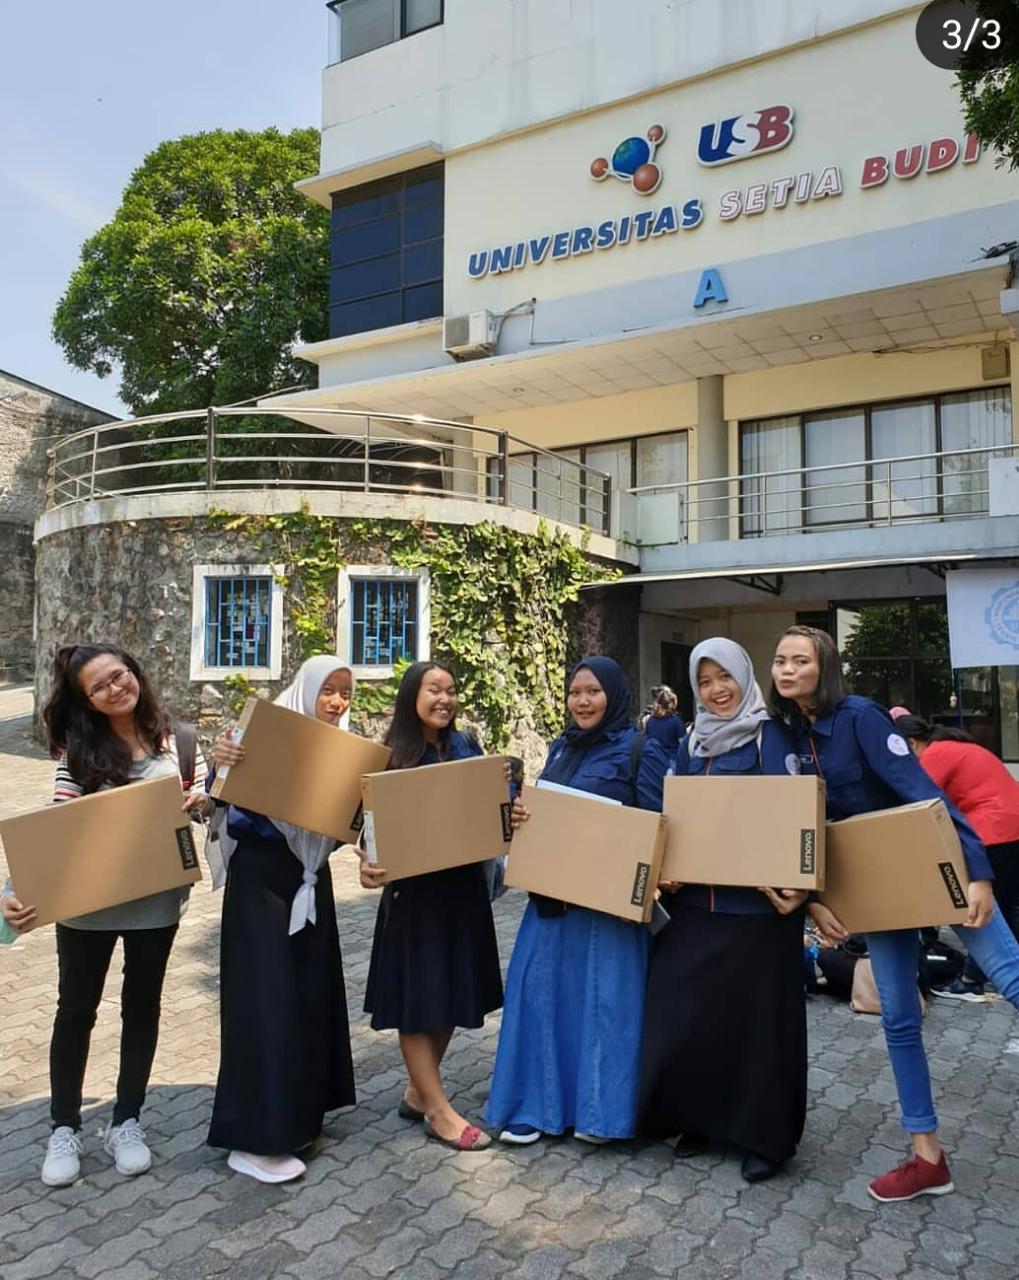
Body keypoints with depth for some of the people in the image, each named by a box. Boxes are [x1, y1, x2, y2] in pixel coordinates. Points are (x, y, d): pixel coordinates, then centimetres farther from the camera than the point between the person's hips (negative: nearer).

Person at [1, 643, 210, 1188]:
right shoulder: (79, 750, -10)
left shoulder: (179, 739, -4)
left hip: (156, 900, 2)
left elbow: (202, 804, 5)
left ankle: (126, 1122, 33)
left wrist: (200, 802, -19)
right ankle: (64, 1128, 32)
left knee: (141, 1007, 14)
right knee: (76, 1010, 12)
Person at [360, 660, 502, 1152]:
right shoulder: (391, 755, -8)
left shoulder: (466, 747, 4)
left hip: (464, 886, 5)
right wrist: (368, 863, -27)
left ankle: (417, 1093, 30)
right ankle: (440, 1111, 14)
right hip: (414, 889, -5)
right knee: (417, 996, 2)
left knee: (452, 991, 13)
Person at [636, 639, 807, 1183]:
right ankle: (699, 1118, 28)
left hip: (757, 905, -5)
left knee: (756, 1016, 5)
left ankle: (765, 1135, 22)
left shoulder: (771, 737, -5)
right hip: (695, 903, 5)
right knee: (686, 1013, 8)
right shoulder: (691, 743, 11)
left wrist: (796, 885, -24)